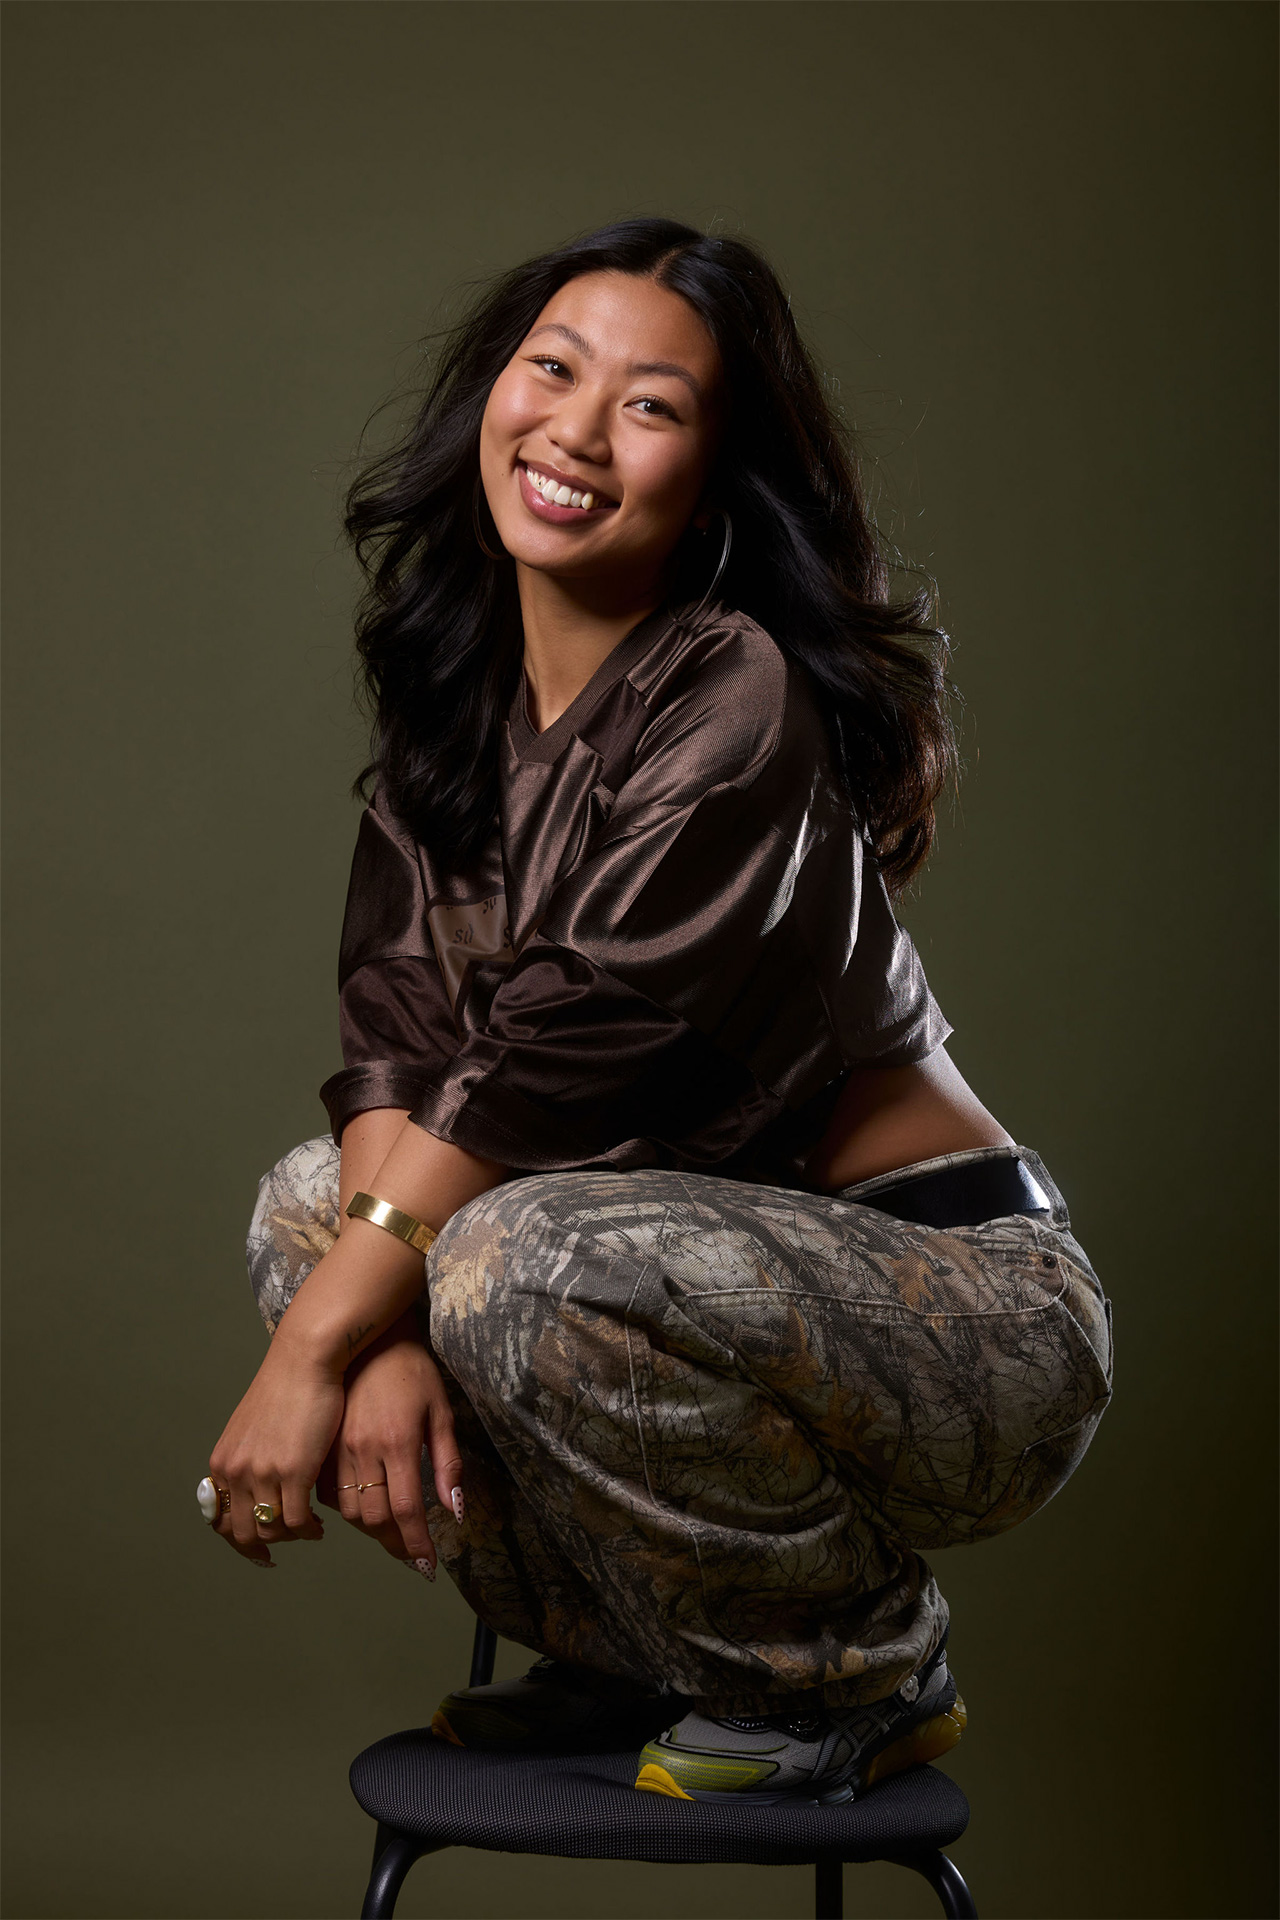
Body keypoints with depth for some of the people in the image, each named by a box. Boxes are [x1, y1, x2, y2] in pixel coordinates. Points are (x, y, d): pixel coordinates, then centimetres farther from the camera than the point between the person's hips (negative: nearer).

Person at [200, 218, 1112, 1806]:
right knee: (309, 1206, -2)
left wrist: (322, 1342, -19)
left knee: (531, 1266, -32)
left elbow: (555, 1069, -24)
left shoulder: (743, 706, -21)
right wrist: (379, 1331, -18)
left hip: (977, 1308, -8)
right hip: (711, 1251, 8)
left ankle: (856, 1670, -4)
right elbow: (396, 1021, -3)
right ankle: (649, 1660, 11)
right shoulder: (456, 685, 3)